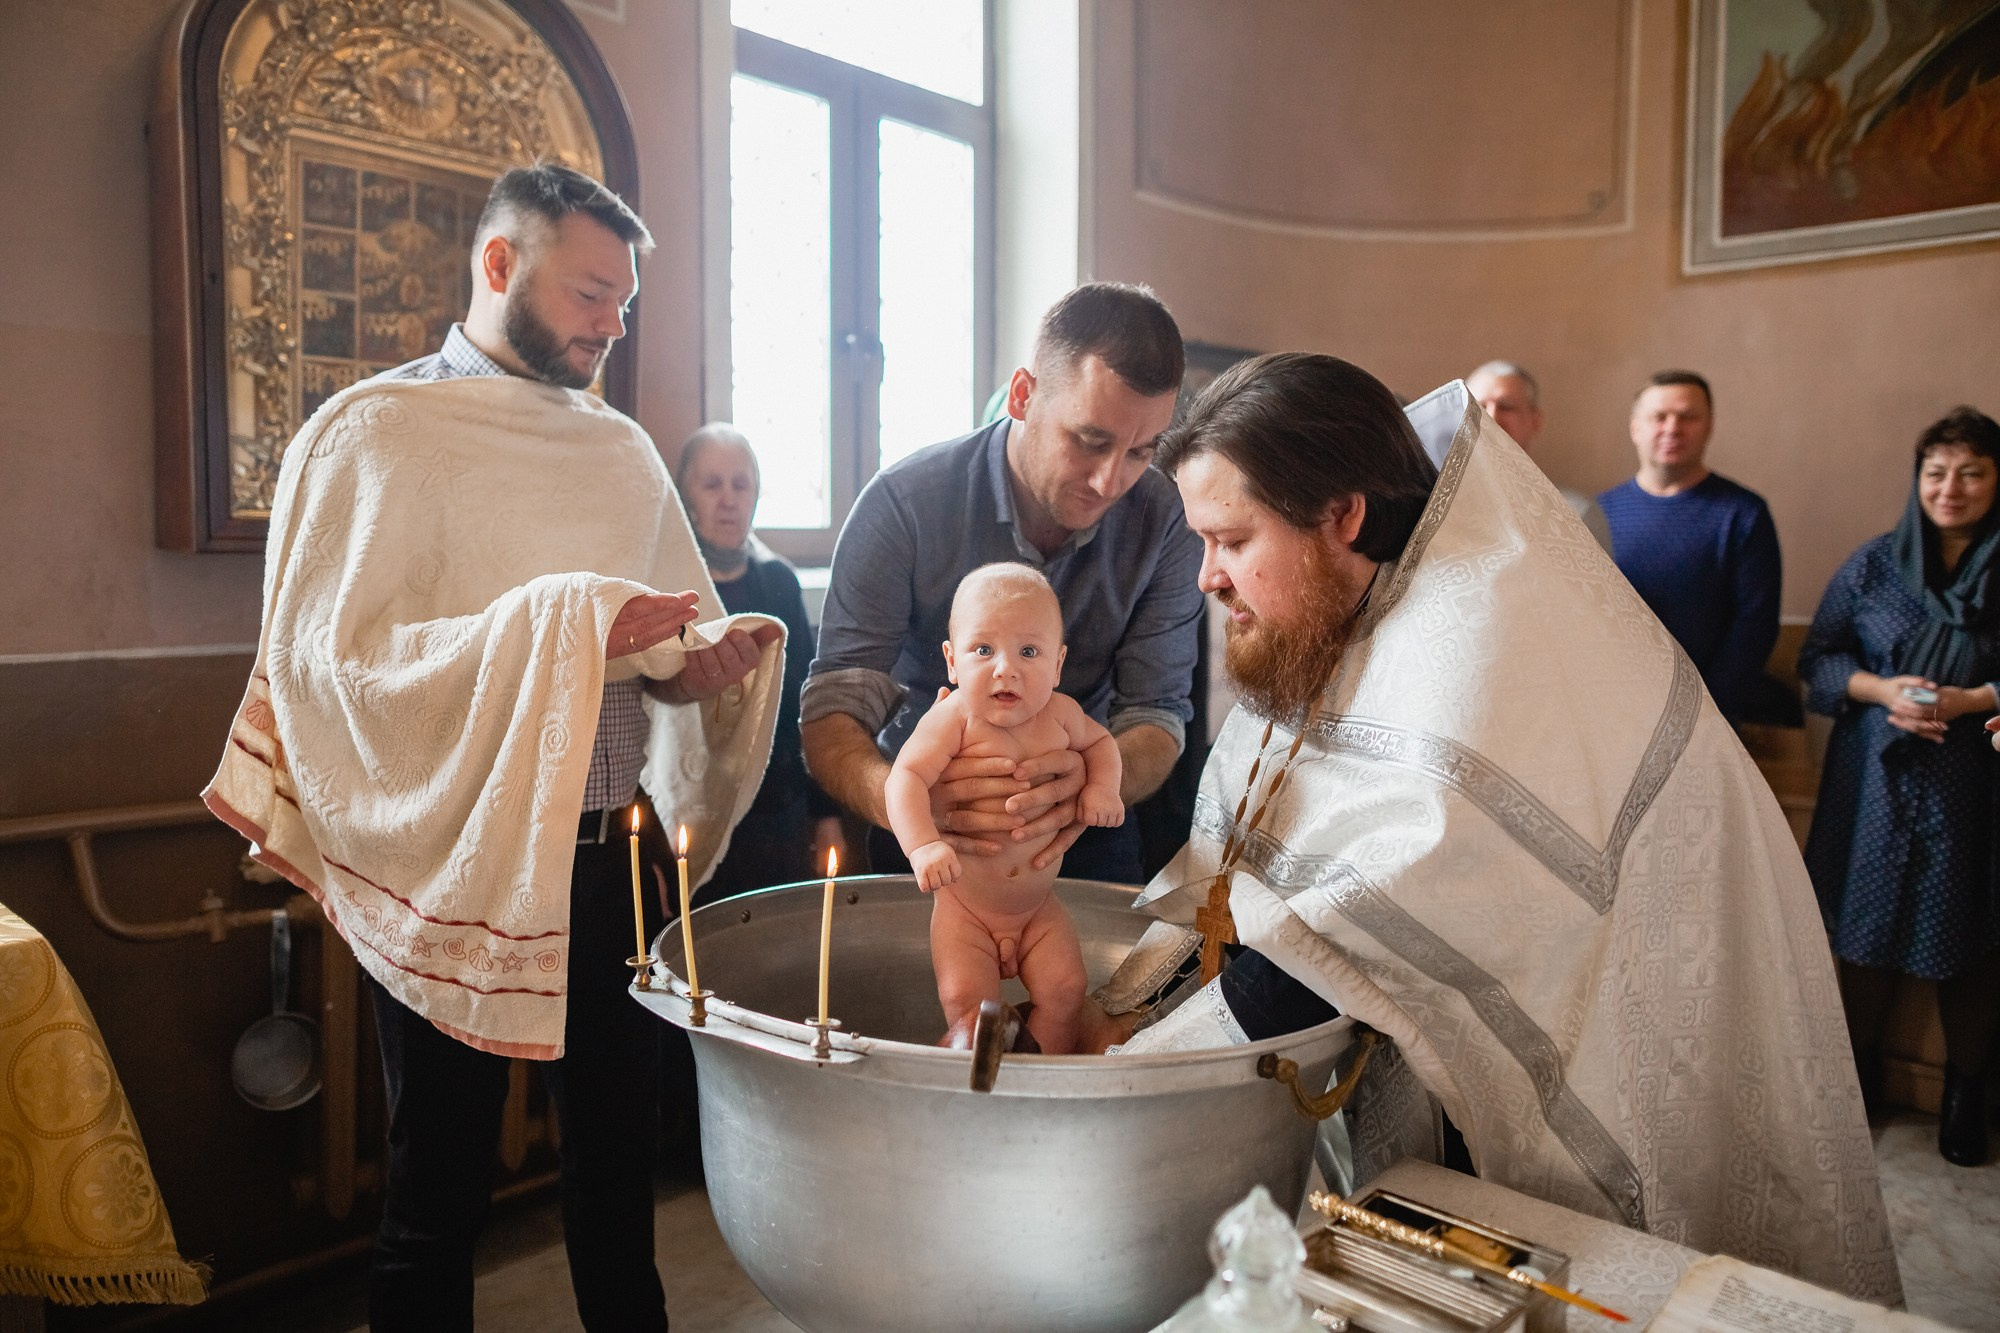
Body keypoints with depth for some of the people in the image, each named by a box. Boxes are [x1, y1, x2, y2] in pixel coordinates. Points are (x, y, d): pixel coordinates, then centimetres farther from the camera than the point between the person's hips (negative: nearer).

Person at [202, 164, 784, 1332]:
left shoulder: (622, 448, 11)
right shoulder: (378, 432, -6)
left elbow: (689, 639, 14)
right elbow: (335, 662, -17)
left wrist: (696, 664, -10)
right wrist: (563, 627, -25)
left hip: (613, 854, 5)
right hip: (456, 863, -5)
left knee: (618, 1147, 17)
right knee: (442, 1184, 10)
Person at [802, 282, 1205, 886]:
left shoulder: (1164, 522, -10)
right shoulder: (904, 502, -15)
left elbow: (1157, 713, -10)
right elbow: (832, 713, -18)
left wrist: (1095, 779, -34)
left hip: (1080, 833, 2)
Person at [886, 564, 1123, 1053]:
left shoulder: (1060, 713, -5)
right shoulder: (955, 718, -19)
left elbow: (1099, 741, 16)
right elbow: (904, 778, -28)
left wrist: (1102, 786, -4)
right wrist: (923, 844, -44)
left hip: (1039, 907, 3)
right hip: (965, 907, -3)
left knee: (1064, 989, -8)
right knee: (966, 997, -16)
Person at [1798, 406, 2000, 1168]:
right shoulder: (1874, 564, 6)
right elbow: (1817, 659, 6)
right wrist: (1880, 689, -11)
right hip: (1876, 780, 1)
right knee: (1866, 930, 9)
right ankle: (1860, 1071, 27)